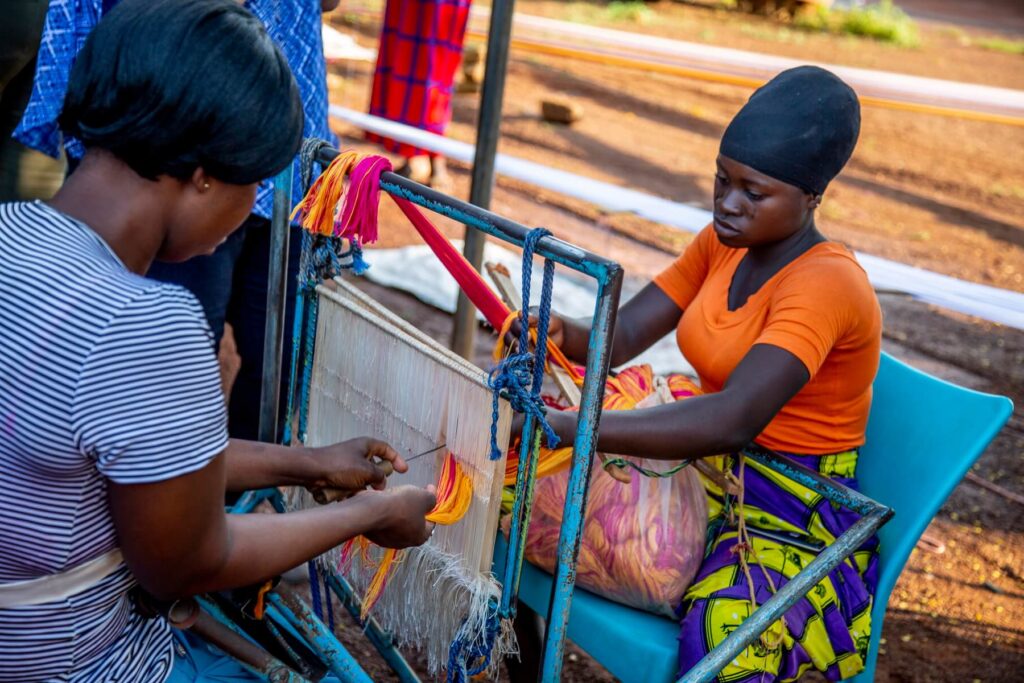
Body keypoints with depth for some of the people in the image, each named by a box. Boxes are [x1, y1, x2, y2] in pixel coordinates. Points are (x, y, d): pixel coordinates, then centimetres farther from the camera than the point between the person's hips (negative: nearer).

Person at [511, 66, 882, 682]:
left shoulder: (827, 285, -23)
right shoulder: (724, 243, 3)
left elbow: (732, 421, -36)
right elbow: (623, 337, -1)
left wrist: (562, 425, -41)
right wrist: (561, 332, -24)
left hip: (793, 514, -7)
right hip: (709, 474, 8)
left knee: (726, 627, -38)